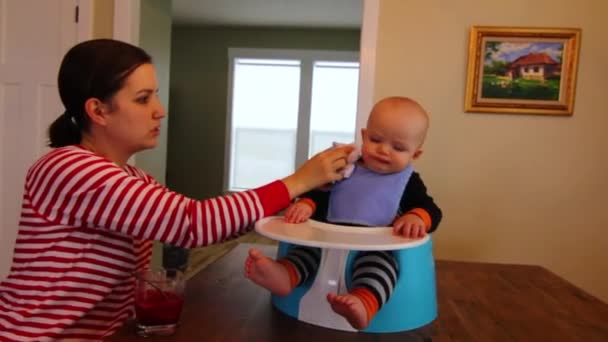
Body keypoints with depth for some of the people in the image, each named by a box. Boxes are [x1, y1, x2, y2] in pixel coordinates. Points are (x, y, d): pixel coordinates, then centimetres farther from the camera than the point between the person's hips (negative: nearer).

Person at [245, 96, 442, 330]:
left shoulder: (408, 182, 8)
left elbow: (430, 209, 1)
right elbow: (321, 193, 12)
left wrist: (416, 217, -24)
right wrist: (307, 204, -12)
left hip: (376, 248, -4)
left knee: (380, 261, -35)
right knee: (309, 246, -19)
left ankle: (364, 304, -61)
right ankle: (285, 275, -46)